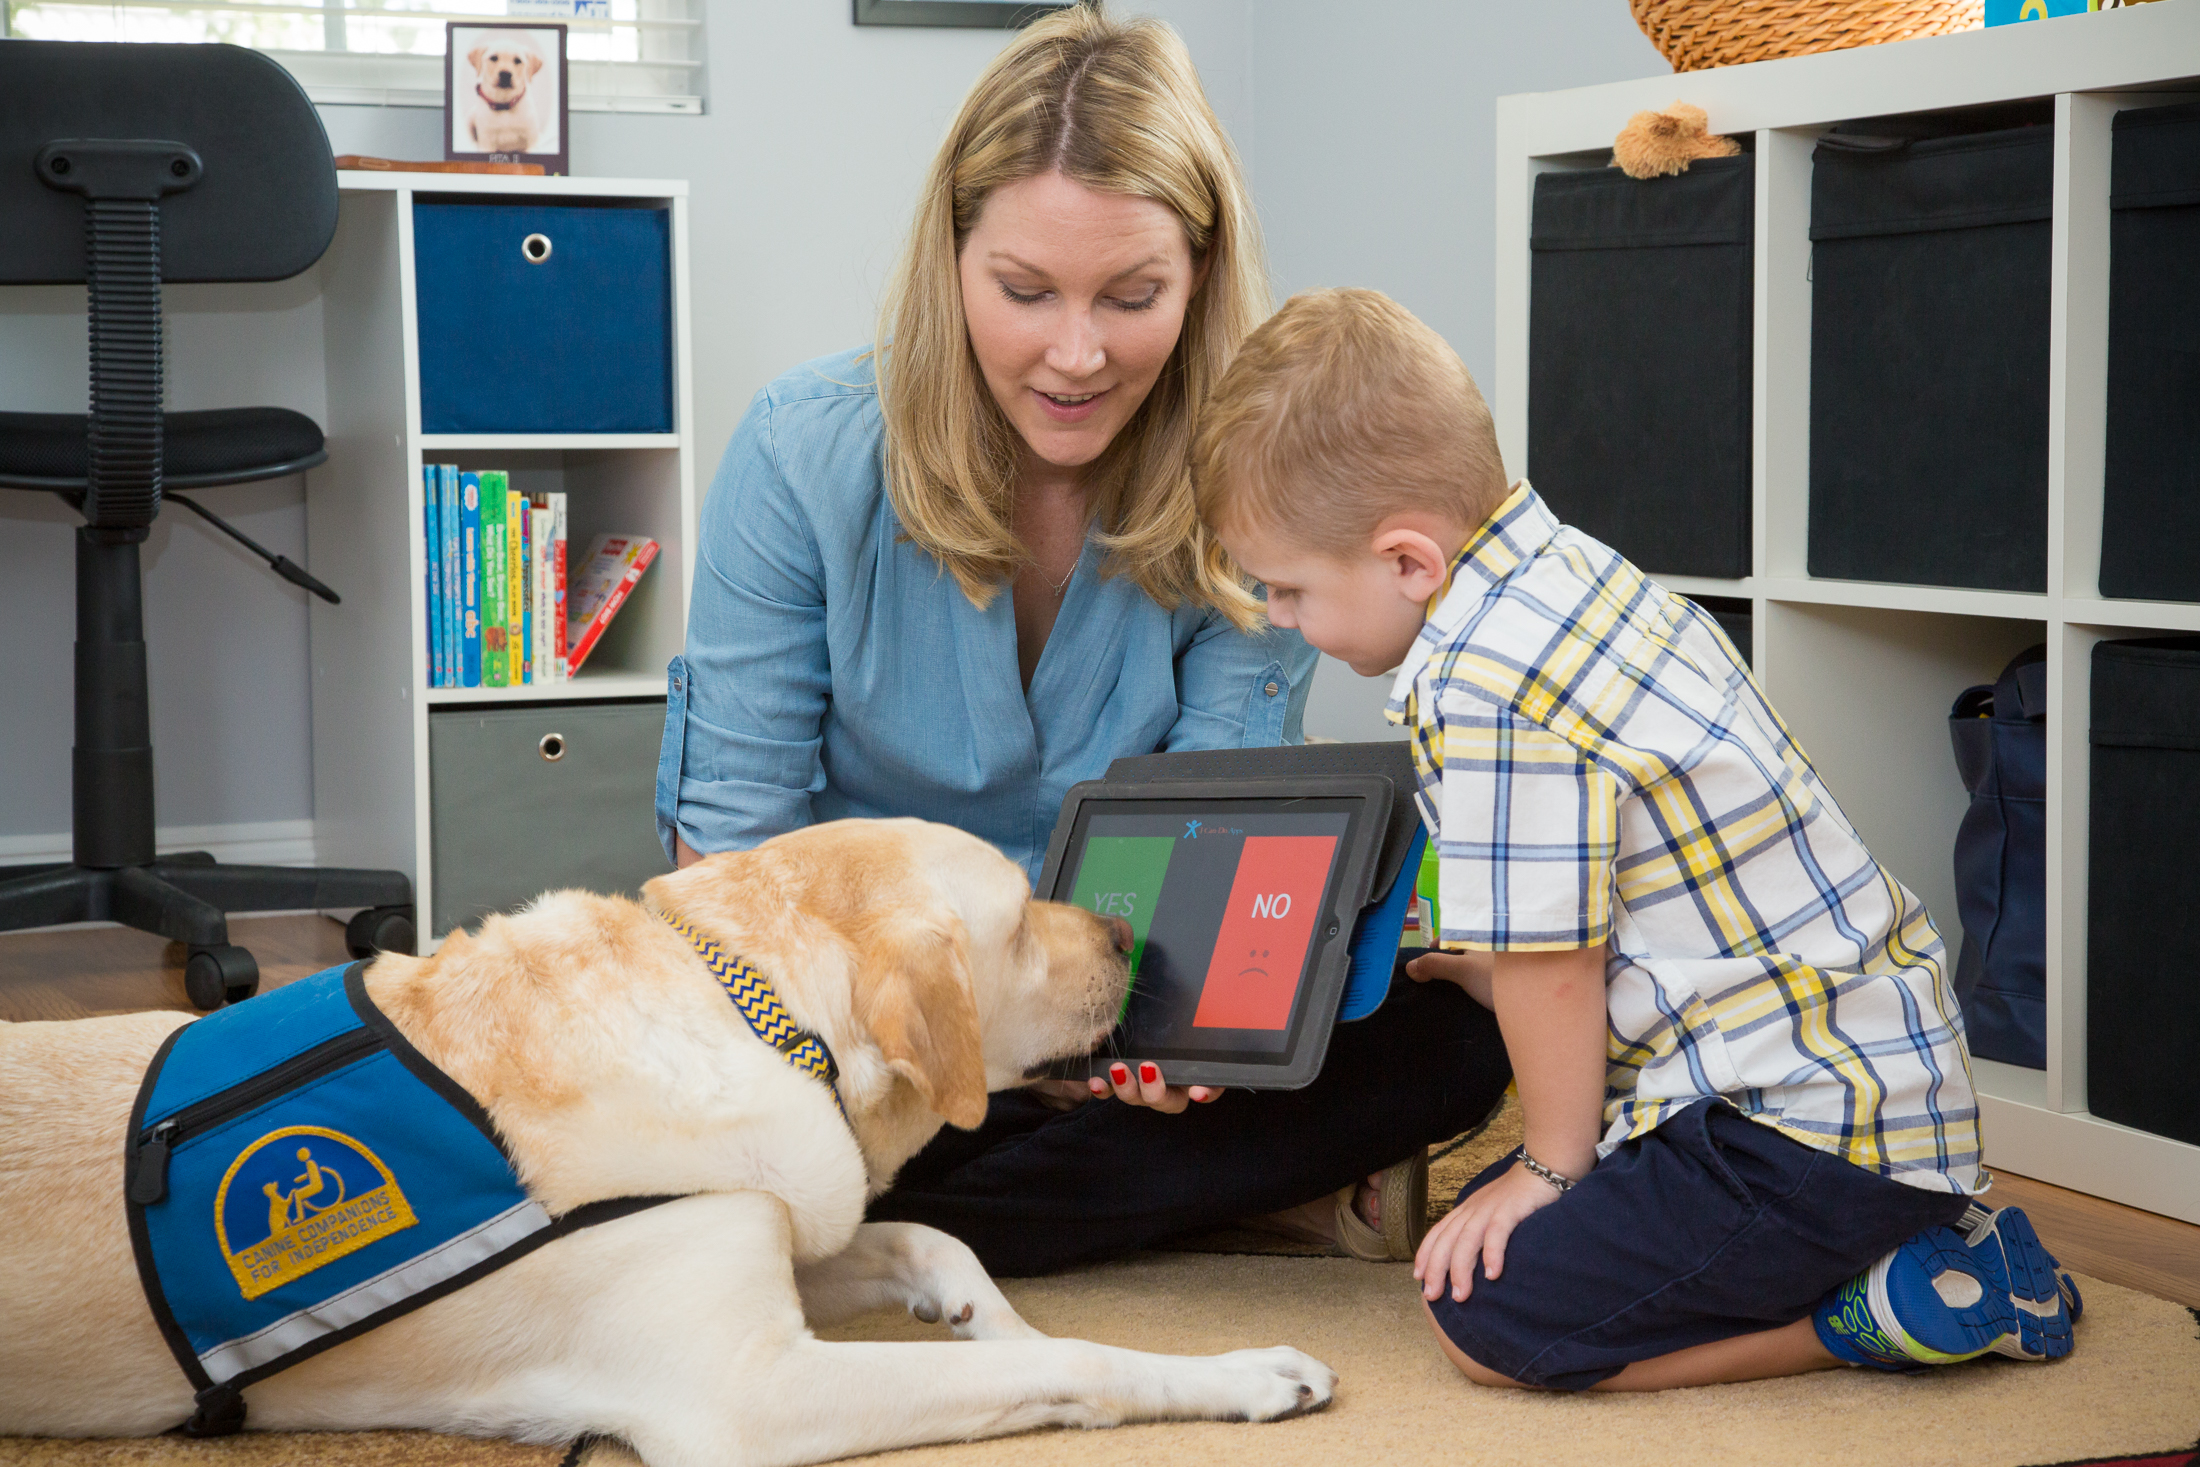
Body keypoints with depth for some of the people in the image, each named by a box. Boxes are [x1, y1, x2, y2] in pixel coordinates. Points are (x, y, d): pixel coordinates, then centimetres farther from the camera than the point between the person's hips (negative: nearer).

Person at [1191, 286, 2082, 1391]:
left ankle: (1881, 1306, -5)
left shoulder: (1484, 692, -23)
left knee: (1484, 1316, -11)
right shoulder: (1576, 572, 8)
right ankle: (1924, 1230, 14)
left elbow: (1552, 971, -16)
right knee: (1484, 1220, 19)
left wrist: (1552, 1168, -2)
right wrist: (1472, 967, 21)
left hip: (1812, 1127, -10)